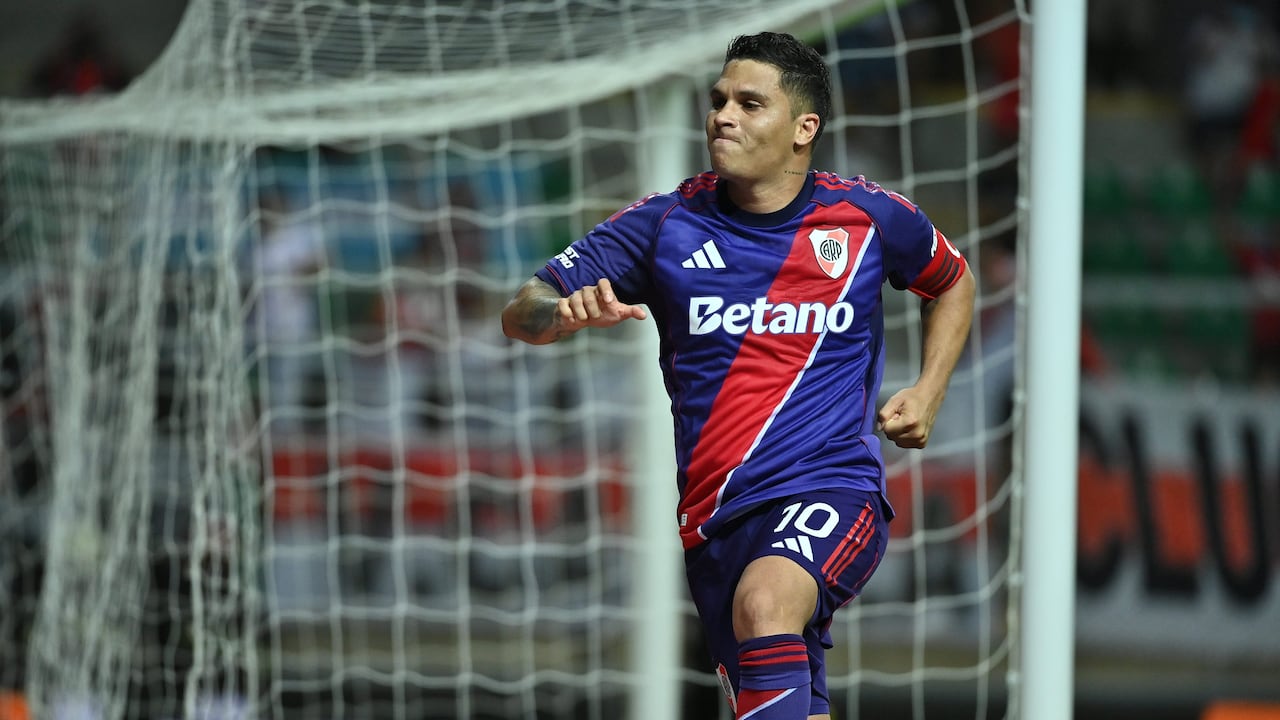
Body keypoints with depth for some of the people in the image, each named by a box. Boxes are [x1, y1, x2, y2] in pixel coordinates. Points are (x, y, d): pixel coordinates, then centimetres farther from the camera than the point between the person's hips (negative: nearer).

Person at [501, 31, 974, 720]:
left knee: (764, 605, -35)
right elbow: (521, 313, 3)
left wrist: (927, 393, 8)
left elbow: (952, 283, 24)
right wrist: (566, 312, -21)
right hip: (714, 516, 3)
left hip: (833, 489, -3)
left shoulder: (870, 217, 2)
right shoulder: (664, 224, 3)